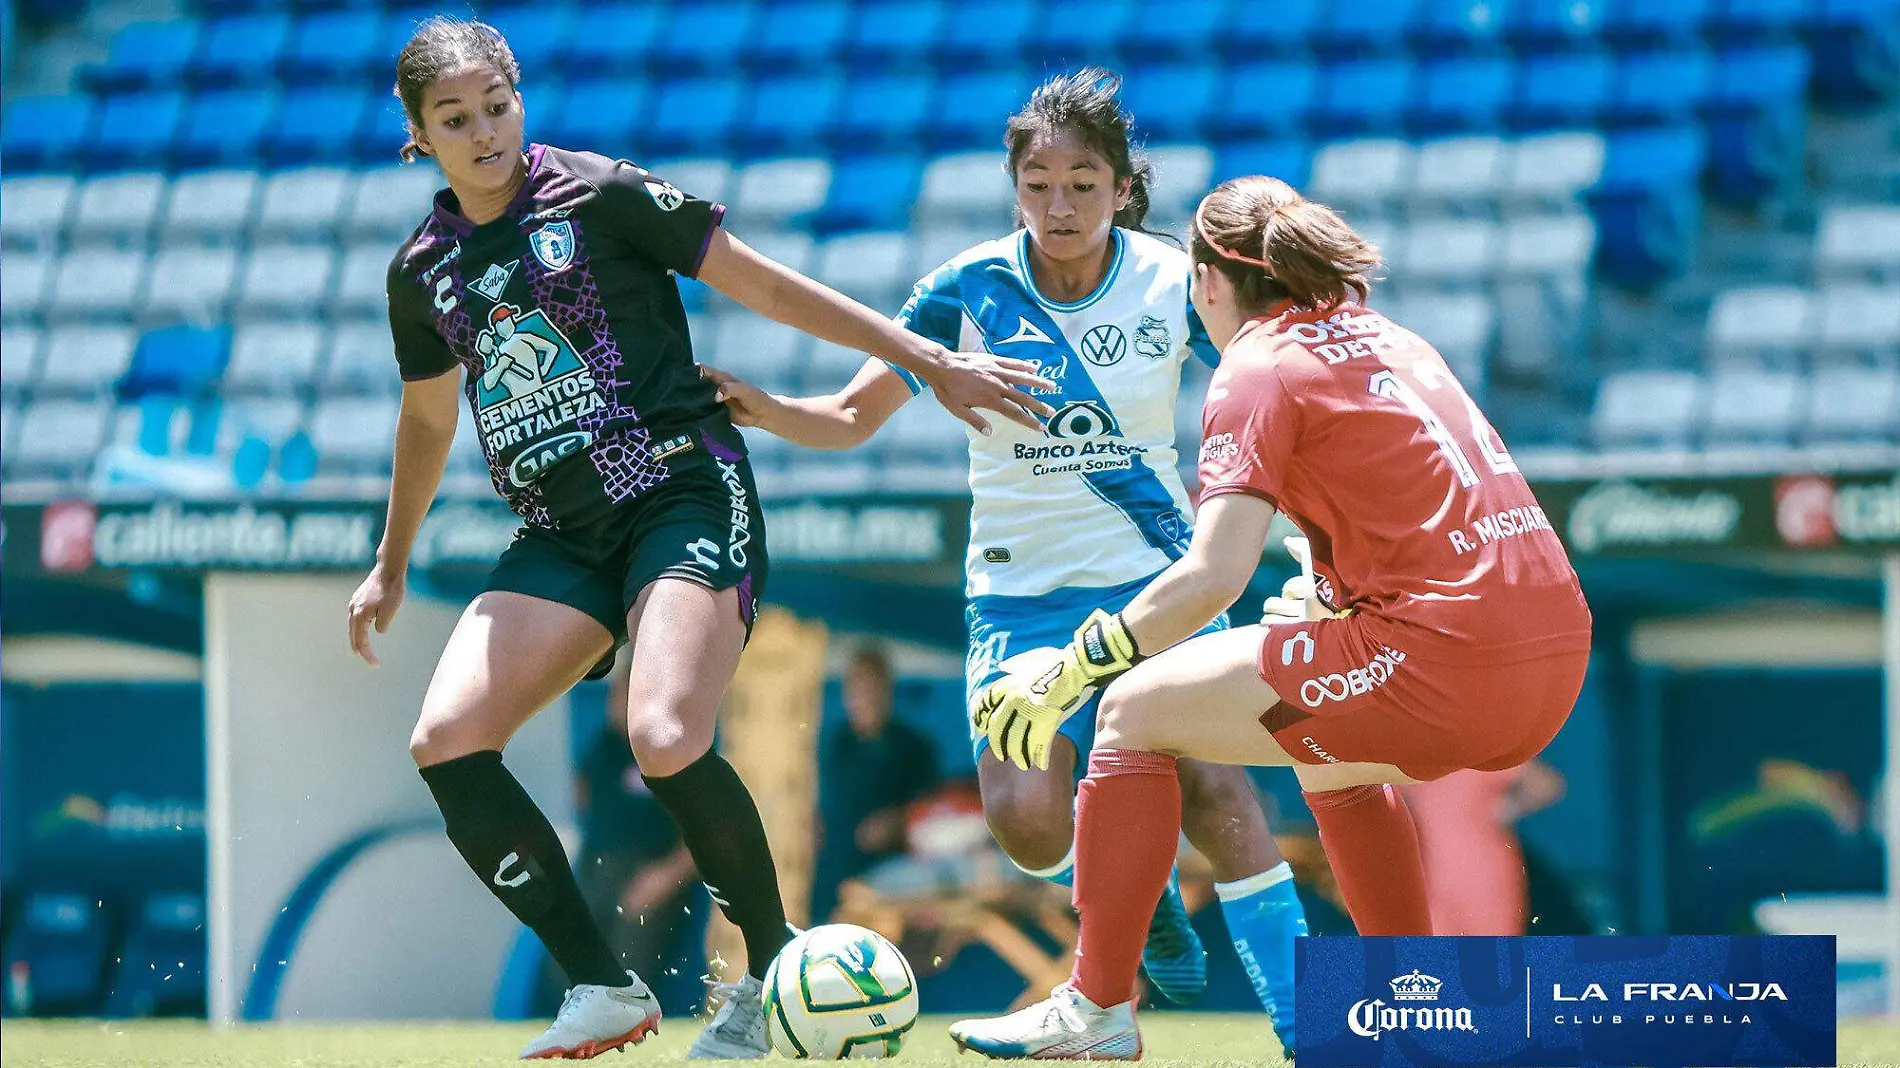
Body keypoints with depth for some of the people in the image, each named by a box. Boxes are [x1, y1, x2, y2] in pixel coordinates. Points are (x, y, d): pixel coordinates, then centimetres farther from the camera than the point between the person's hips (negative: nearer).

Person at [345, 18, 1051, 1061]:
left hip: (682, 495, -6)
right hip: (559, 535, 6)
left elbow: (763, 285, 1)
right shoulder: (422, 271, 11)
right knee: (445, 743, -13)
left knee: (665, 742, -28)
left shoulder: (600, 195, -4)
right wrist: (390, 567, 37)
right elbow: (428, 418, 29)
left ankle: (773, 968, -5)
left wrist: (929, 360, 0)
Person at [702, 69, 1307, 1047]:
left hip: (1154, 576, -1)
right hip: (1021, 589, 1)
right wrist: (763, 411, -19)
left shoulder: (1172, 284, -8)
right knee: (1025, 818, -17)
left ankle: (1301, 1014, -12)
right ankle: (1145, 903, 16)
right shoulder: (972, 289, -8)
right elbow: (852, 417, 0)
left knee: (1209, 783, -21)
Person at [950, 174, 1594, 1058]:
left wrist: (1064, 677, -6)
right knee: (1332, 756, 36)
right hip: (1556, 662, 8)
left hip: (1443, 656, -8)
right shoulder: (1390, 341, 22)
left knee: (1137, 710, 4)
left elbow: (1214, 576, -12)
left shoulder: (1261, 365, -1)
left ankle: (1096, 1006, 4)